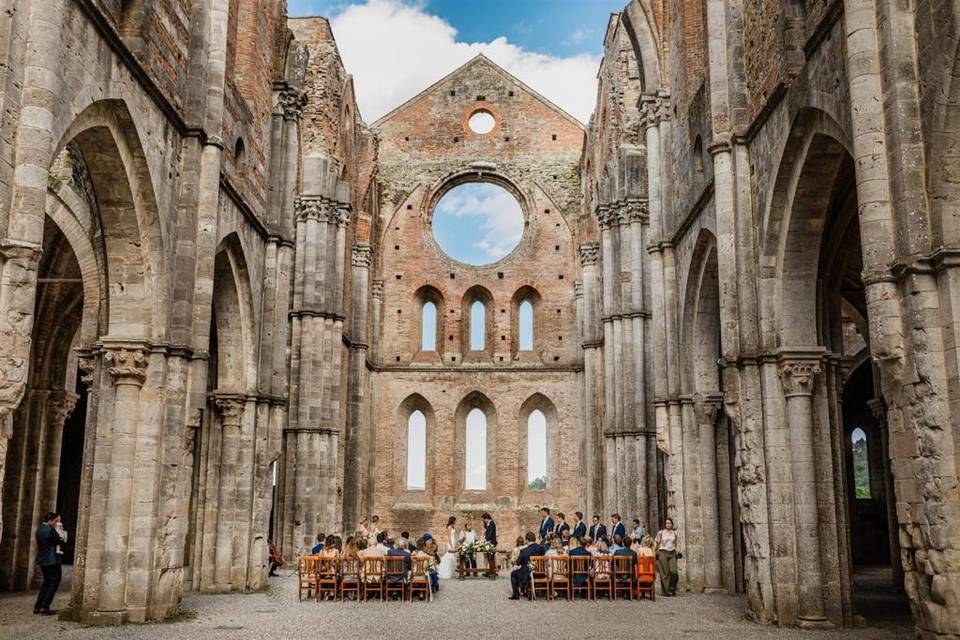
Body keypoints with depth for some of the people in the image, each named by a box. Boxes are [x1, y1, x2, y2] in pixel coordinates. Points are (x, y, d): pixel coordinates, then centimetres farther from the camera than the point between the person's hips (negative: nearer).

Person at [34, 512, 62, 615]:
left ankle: (37, 607, 18)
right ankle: (44, 607, -6)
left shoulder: (39, 528, 7)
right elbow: (60, 541, -12)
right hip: (52, 560, -9)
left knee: (46, 582, 19)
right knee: (54, 582, 0)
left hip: (42, 560, 9)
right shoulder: (51, 529, -19)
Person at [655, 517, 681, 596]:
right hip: (663, 553, -3)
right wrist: (655, 553, -1)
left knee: (673, 571, -10)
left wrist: (678, 551, 9)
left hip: (672, 553, 3)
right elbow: (656, 543, 3)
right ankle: (666, 591, 3)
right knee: (665, 573, -5)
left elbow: (676, 543, 21)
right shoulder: (660, 532, 3)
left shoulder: (674, 533, 14)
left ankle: (672, 588, 8)